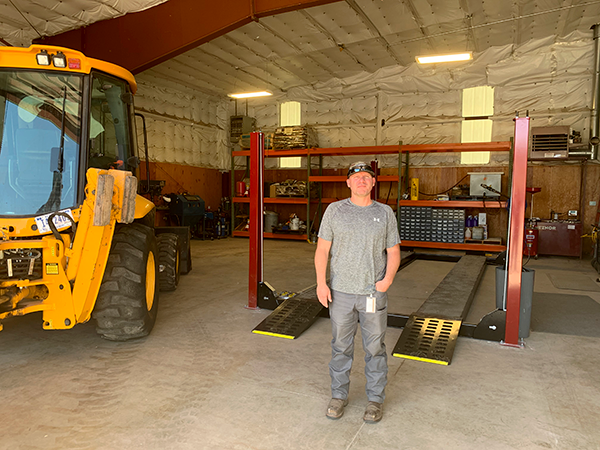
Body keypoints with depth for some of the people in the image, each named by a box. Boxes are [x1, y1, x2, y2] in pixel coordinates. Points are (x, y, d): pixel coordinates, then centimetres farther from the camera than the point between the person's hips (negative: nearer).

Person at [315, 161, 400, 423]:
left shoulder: (385, 213, 4)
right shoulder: (335, 210, 1)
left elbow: (393, 252, 6)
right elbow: (322, 249, 0)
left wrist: (389, 277, -12)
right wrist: (321, 282, -10)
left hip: (374, 293, 0)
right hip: (340, 292, 0)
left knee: (375, 347, 9)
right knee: (341, 347, 12)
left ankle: (375, 399, 27)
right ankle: (339, 395, 30)